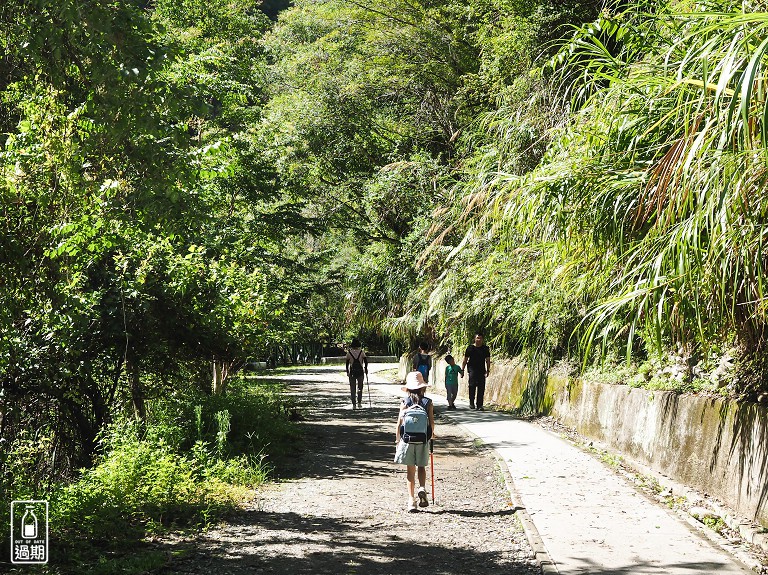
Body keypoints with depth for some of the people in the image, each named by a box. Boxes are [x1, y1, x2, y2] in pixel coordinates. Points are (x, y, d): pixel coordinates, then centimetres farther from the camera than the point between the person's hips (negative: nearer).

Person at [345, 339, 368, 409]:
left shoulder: (349, 353, -2)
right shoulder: (362, 352, -3)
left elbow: (347, 363, -1)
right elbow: (366, 361, -5)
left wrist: (347, 372, 6)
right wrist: (366, 369, 8)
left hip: (352, 373, 0)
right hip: (360, 372, 0)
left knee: (352, 389, 5)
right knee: (360, 388, 15)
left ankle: (354, 404, 0)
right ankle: (359, 403, 9)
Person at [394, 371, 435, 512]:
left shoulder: (405, 403, -3)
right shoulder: (428, 402, -3)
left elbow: (399, 424, -4)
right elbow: (431, 422, -5)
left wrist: (397, 440, 5)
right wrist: (431, 434, 15)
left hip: (407, 440, 0)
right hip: (423, 441, 0)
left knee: (410, 470, 9)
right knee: (421, 467, 18)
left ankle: (411, 500, 8)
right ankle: (422, 488, -8)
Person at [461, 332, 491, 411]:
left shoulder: (485, 349, 9)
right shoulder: (470, 348, 4)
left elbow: (488, 360, 11)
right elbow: (465, 360, 7)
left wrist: (488, 370, 1)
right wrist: (462, 370, 2)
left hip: (481, 370, 2)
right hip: (472, 369, -2)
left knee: (481, 387, 0)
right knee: (472, 385, -16)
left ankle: (479, 405, 6)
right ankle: (471, 403, -6)